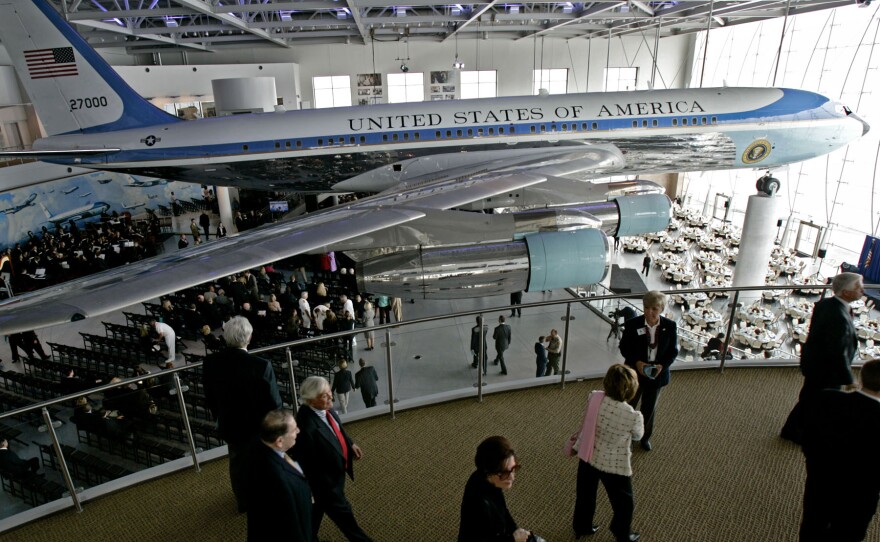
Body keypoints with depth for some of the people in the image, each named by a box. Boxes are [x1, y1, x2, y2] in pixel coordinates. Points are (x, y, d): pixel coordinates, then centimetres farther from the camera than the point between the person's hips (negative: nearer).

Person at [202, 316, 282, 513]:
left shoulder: (210, 363, -17)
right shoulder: (261, 365, -31)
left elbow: (209, 398, -2)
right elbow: (274, 402, -22)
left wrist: (220, 418, 16)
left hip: (230, 425, 4)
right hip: (259, 426, -4)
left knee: (238, 464, 27)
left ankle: (243, 502, 47)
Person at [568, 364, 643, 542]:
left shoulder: (594, 398, -19)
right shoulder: (634, 416, -29)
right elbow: (638, 436, -5)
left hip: (587, 458, 4)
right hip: (615, 466, -4)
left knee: (585, 496, 29)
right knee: (624, 503, 26)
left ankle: (581, 527, 52)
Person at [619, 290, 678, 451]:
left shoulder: (670, 326, -12)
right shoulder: (632, 324, -17)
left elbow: (673, 351, -3)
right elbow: (624, 347, -8)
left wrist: (662, 365, -19)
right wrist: (636, 362, -23)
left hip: (657, 373, 2)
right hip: (634, 372, -2)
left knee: (649, 408, 20)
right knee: (629, 404, 15)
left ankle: (645, 437, 43)